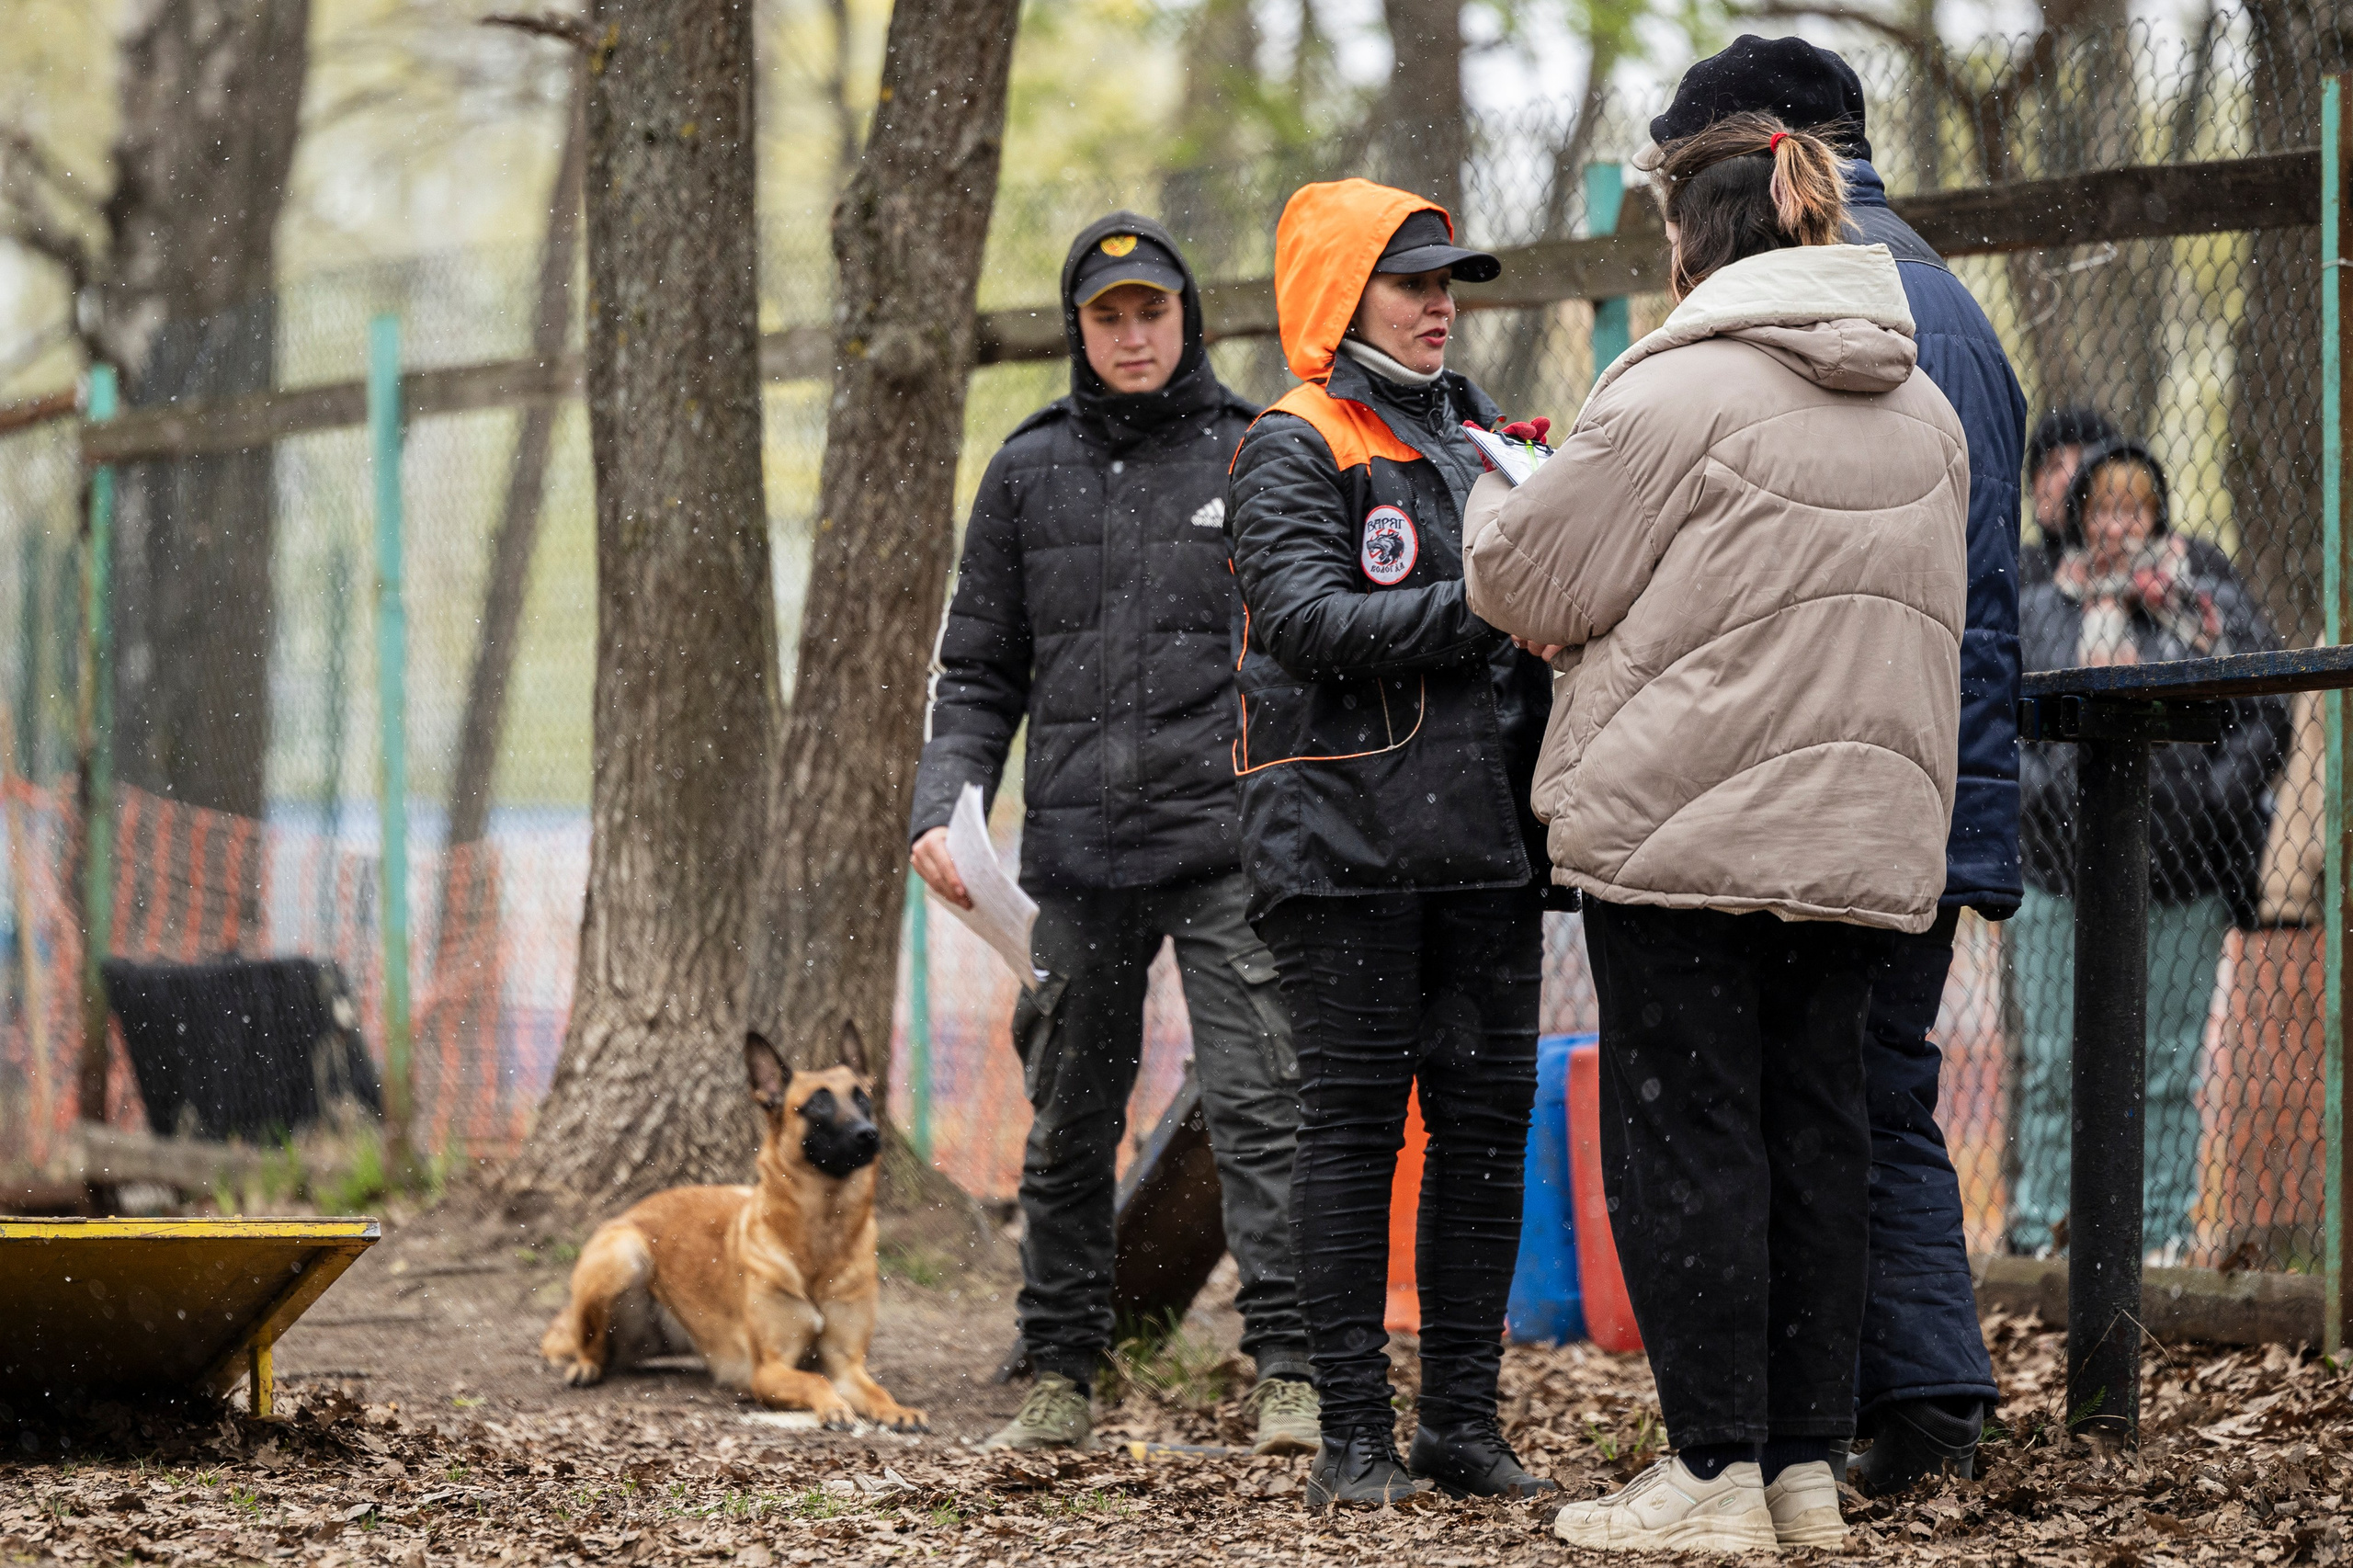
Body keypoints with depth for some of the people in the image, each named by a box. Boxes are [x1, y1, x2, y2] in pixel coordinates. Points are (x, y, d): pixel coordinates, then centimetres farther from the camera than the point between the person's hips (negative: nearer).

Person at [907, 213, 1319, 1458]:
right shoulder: (1029, 472, 12)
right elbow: (978, 667, 14)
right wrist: (942, 803, 0)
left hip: (1227, 841, -3)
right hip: (1078, 845, 3)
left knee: (1258, 1105, -12)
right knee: (1069, 1126, 8)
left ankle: (1291, 1369, -12)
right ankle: (1061, 1374, 17)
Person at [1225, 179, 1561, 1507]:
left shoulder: (1473, 443, 19)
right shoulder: (1297, 450, -2)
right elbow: (1314, 621, -16)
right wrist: (1480, 612, -20)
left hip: (1484, 836, 6)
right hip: (1348, 838, -6)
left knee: (1487, 1119, 5)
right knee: (1354, 1122, -3)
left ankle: (1465, 1420, 12)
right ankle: (1355, 1433, 1)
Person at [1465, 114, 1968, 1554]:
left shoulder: (1677, 392, -11)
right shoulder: (1925, 412, 11)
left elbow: (1533, 581, -4)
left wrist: (1494, 500, 17)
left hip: (1685, 830, -6)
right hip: (1863, 838, 6)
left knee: (1685, 1134, -1)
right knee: (1816, 1131, 10)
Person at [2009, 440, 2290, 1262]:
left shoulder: (2210, 607, 3)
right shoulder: (2035, 614, 8)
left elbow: (2265, 717, 3)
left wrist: (2209, 799, -9)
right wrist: (2038, 789, -5)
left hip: (2182, 881, -1)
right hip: (2059, 870, 1)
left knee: (2167, 1067, 3)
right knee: (2052, 1062, 2)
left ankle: (2163, 1232, 9)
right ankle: (2036, 1227, 8)